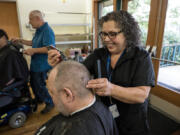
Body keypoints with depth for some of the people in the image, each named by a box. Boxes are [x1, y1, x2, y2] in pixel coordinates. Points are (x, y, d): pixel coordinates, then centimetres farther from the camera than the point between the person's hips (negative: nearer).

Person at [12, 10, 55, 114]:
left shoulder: (47, 31, -22)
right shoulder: (38, 30, 9)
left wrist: (33, 50, -25)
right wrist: (20, 41, 16)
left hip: (42, 66, -10)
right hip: (35, 64, 10)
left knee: (40, 86, 5)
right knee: (33, 83, 24)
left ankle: (50, 103, 28)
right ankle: (39, 99, 48)